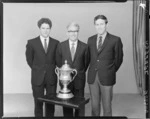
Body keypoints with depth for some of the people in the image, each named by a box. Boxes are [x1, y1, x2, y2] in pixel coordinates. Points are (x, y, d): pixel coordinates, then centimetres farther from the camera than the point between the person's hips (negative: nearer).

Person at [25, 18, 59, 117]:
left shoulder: (56, 43, 3)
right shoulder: (32, 43, -1)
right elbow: (29, 59, 9)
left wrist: (50, 69, 6)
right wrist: (38, 69, 7)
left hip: (51, 77, 1)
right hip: (37, 78, -1)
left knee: (51, 103, 8)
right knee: (38, 103, 7)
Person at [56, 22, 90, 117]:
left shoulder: (84, 47, -3)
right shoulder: (61, 46, 0)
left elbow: (86, 62, 8)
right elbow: (58, 62, 10)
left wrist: (80, 72, 8)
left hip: (79, 79, -1)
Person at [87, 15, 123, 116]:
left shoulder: (115, 40, -4)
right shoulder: (91, 39, 8)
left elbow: (118, 59, 4)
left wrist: (111, 72, 8)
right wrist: (94, 70, 11)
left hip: (106, 77, -3)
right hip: (92, 77, 4)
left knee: (107, 105, 5)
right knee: (94, 105, 12)